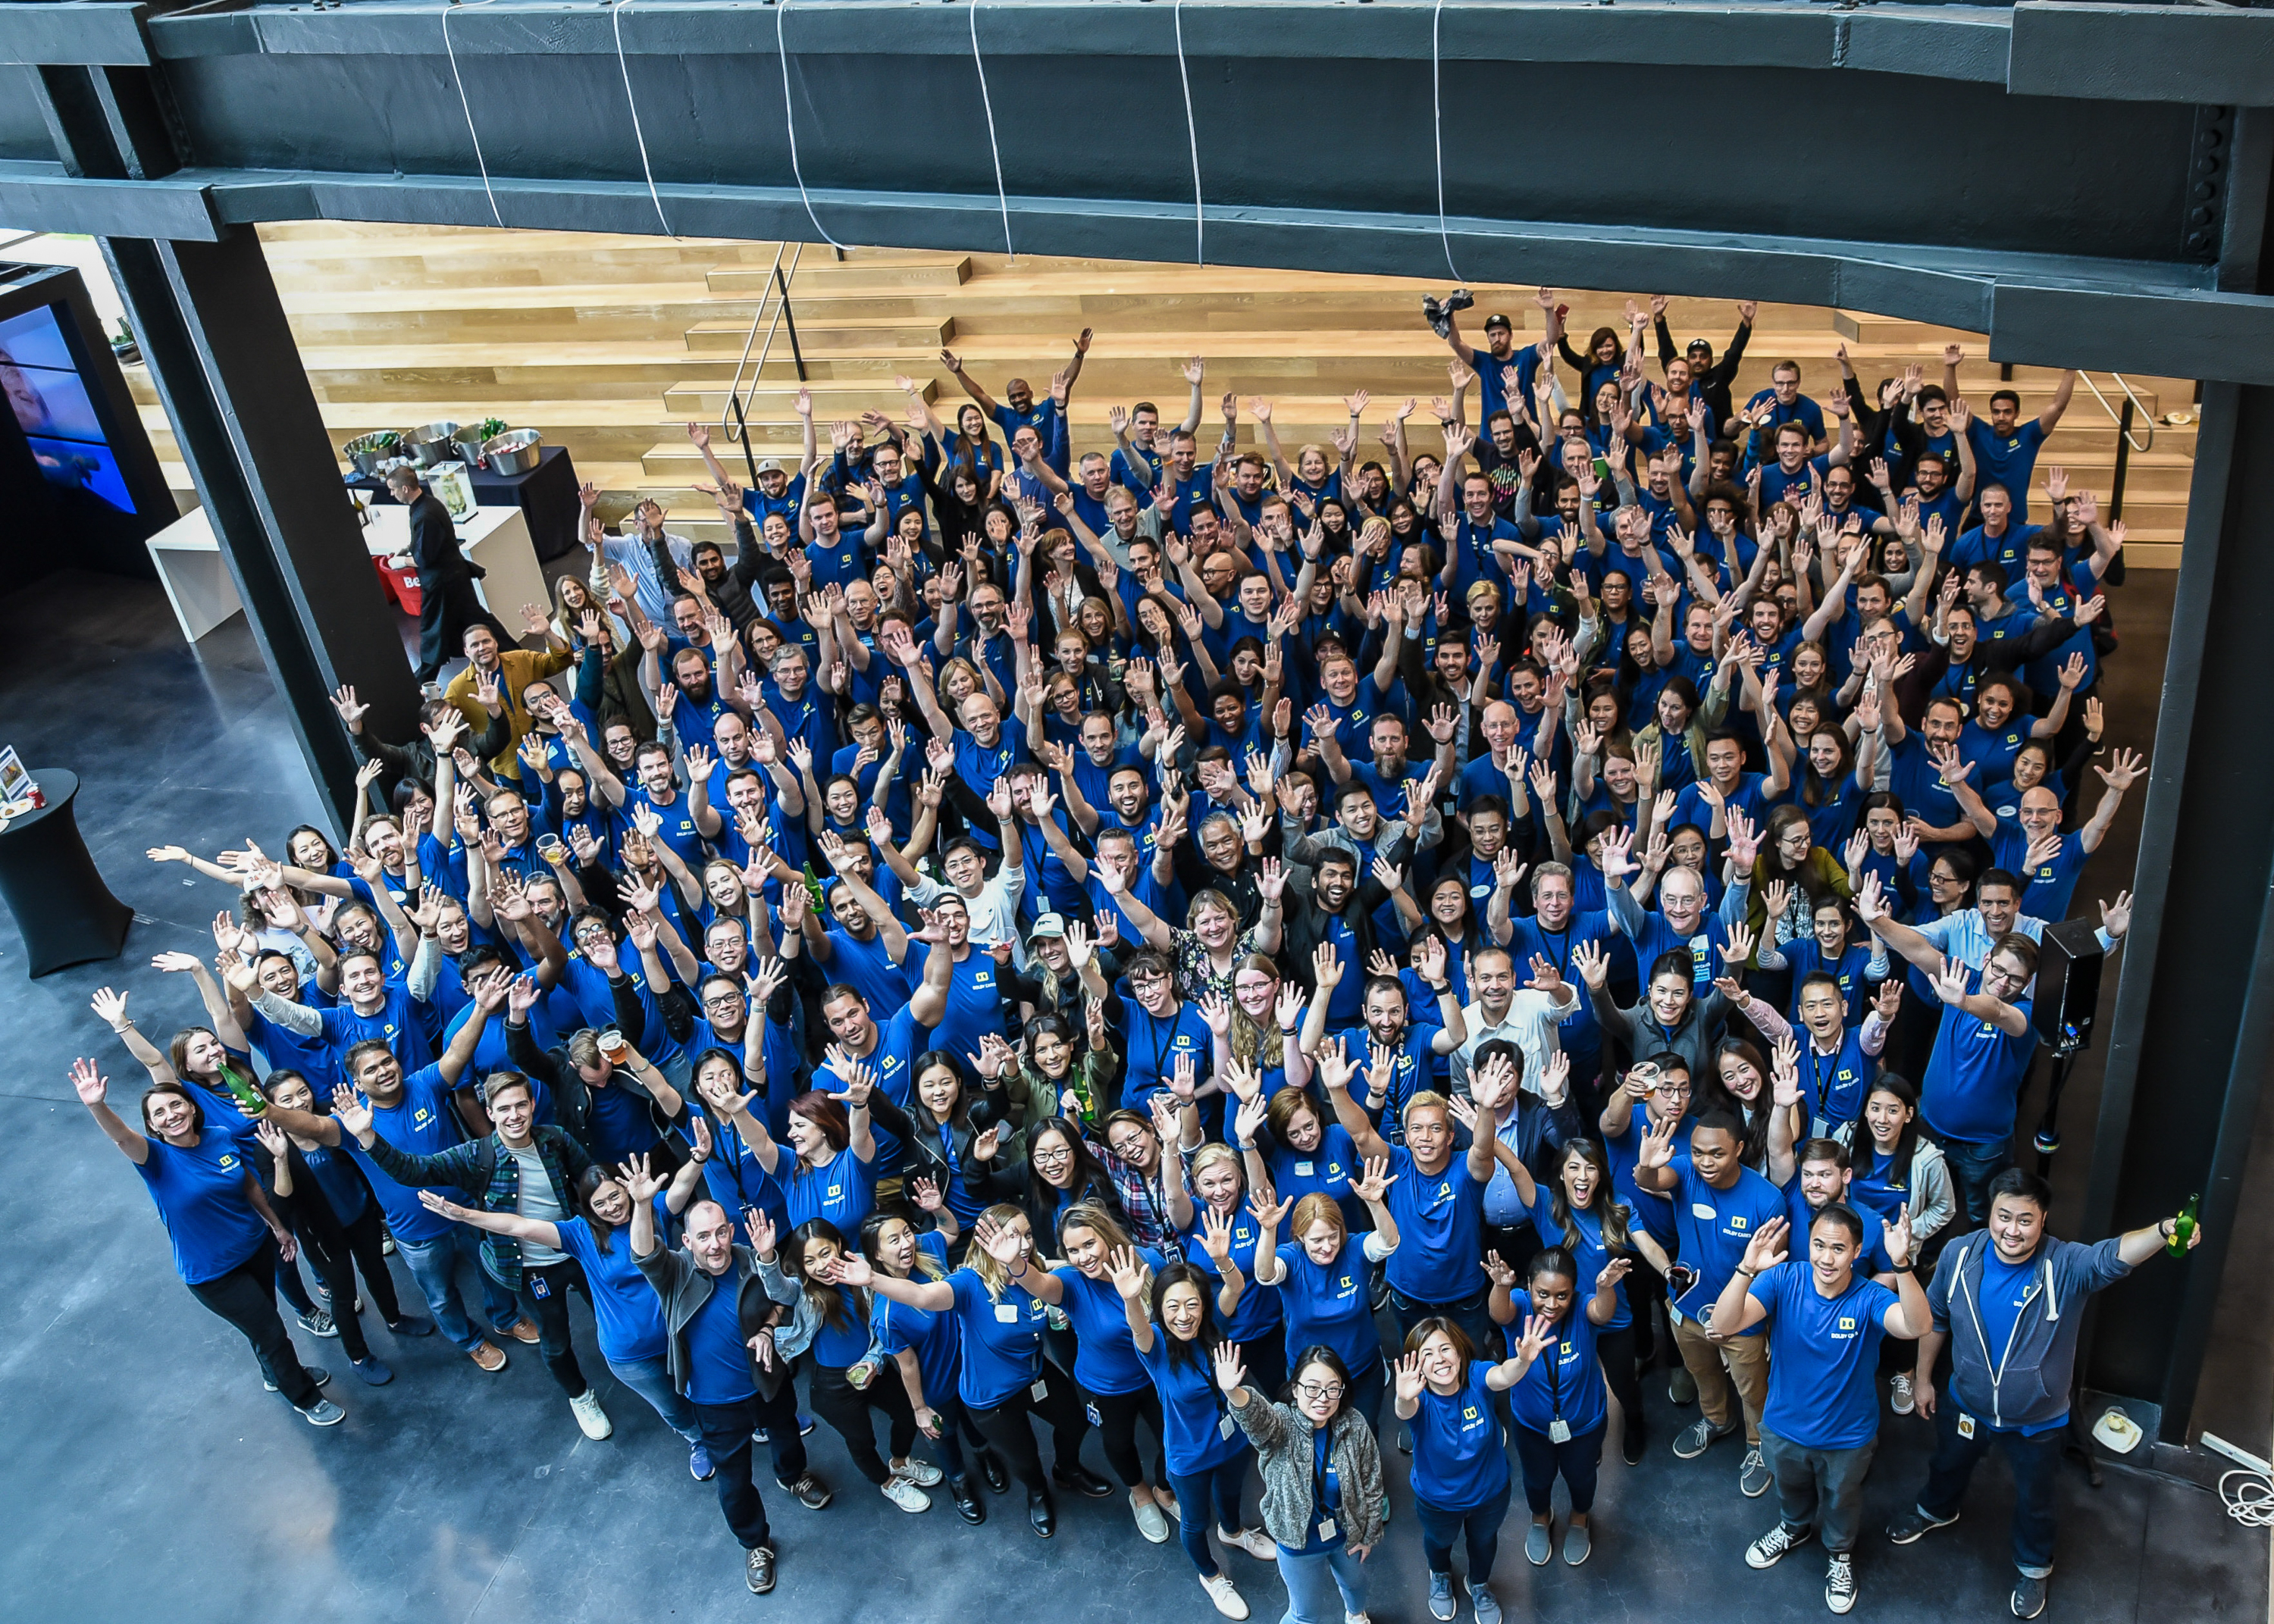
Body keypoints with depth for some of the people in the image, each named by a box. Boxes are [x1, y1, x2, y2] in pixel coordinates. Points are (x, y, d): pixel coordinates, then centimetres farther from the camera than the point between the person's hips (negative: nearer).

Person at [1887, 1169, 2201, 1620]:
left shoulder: (2067, 1266, -30)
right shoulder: (1959, 1254, -21)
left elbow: (2115, 1255, -53)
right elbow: (1935, 1319, -4)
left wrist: (2163, 1231, -74)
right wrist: (1923, 1377, 4)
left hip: (2037, 1421, -2)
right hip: (1966, 1403, 2)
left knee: (2034, 1499, 23)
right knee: (1949, 1465, 31)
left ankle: (2033, 1567, 52)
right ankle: (1936, 1509, 64)